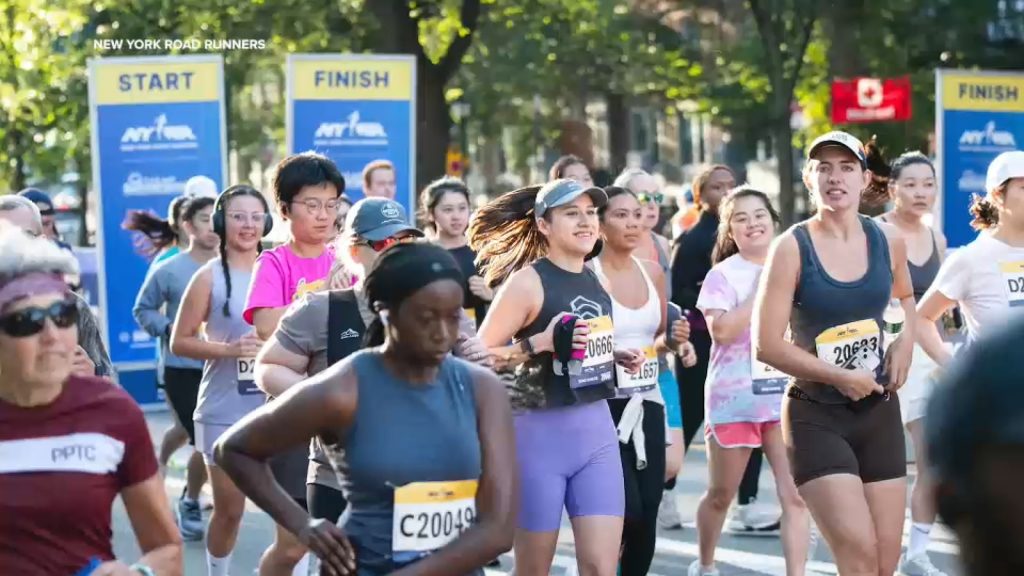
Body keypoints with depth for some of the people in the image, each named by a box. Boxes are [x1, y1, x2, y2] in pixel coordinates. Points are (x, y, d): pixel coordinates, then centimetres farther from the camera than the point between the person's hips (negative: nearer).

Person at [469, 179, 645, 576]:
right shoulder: (527, 281, -11)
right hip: (540, 431, -5)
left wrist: (618, 358, 8)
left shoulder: (596, 281, 10)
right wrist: (541, 342, -25)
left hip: (596, 428, 6)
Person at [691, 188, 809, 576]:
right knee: (720, 495, 14)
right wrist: (760, 291, -16)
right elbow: (722, 330, -20)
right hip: (734, 397, -2)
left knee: (795, 495, -9)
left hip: (786, 394, 2)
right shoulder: (723, 274, -4)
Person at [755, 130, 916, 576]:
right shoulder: (792, 248, -12)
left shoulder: (888, 241, 2)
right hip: (816, 416, -5)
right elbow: (767, 344, -14)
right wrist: (841, 377, -13)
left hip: (879, 410, 5)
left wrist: (905, 339, 5)